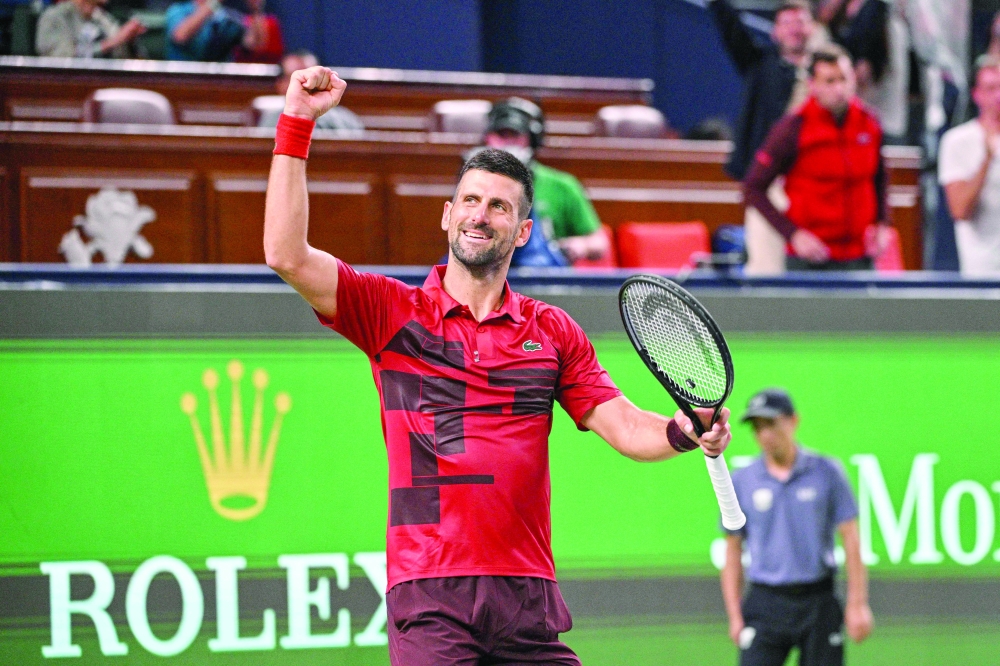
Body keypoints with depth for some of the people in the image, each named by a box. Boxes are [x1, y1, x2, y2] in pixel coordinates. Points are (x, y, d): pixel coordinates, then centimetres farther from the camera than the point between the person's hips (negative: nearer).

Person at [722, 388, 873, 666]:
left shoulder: (827, 473, 2)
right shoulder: (741, 481, 6)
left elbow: (851, 539, 2)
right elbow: (732, 552, 9)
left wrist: (857, 604, -4)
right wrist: (735, 615, 2)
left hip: (818, 603, 0)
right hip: (765, 605, 1)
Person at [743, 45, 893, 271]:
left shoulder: (869, 123, 4)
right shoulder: (793, 129, -9)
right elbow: (753, 189, -5)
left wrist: (881, 224, 5)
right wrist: (793, 234, -14)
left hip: (859, 258, 4)